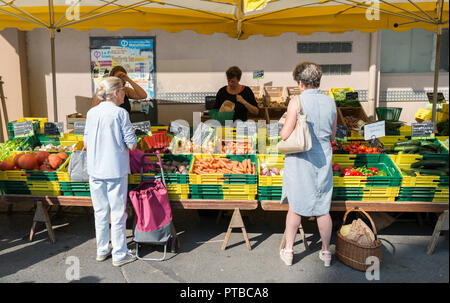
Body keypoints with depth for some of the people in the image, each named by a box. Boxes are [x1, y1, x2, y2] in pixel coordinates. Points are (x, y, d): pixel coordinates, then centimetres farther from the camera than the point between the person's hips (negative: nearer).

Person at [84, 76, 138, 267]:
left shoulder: (91, 113, 4)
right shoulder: (120, 113, -11)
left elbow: (86, 144, 9)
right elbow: (131, 145, -12)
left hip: (95, 170, 5)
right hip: (115, 170, -5)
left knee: (100, 212, 16)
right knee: (117, 212, 5)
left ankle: (102, 251, 29)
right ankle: (119, 255, 15)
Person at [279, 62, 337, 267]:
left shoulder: (297, 101, -12)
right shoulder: (330, 102, 3)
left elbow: (285, 135, -15)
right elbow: (332, 135, 11)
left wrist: (283, 130, 7)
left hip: (300, 160, -4)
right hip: (323, 158, 4)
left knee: (295, 207, 11)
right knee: (323, 208, 13)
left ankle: (288, 250, 23)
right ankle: (326, 252, 27)